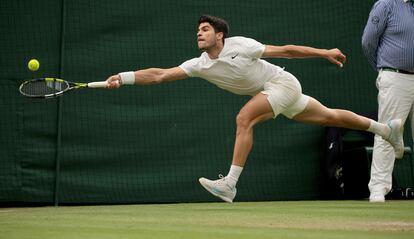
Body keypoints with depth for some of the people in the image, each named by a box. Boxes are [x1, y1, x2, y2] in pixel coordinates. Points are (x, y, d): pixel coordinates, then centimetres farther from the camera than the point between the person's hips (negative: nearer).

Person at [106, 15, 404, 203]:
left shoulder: (240, 46, -22)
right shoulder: (199, 65, -6)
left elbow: (284, 50, -15)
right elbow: (159, 74, -12)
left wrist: (325, 52, -12)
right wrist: (123, 78, -24)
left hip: (283, 83, -7)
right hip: (269, 92, 7)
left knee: (244, 118, -26)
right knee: (329, 116, 17)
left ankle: (230, 185, -26)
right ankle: (387, 128, 33)